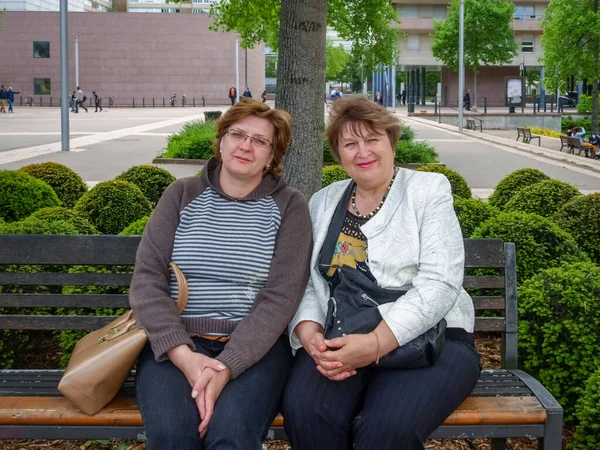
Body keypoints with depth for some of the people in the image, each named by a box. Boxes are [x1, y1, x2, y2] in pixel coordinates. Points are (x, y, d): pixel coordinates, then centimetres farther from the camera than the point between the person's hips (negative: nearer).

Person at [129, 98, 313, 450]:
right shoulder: (182, 195, 8)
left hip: (255, 346, -1)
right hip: (176, 343, 1)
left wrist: (227, 366, -20)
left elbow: (281, 297, -6)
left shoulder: (288, 206, 4)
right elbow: (147, 279, -1)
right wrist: (183, 355, -16)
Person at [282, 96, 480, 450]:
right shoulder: (323, 202, 15)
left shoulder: (429, 190, 2)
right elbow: (306, 280, 8)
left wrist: (377, 343, -24)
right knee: (305, 413, -28)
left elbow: (439, 283, -11)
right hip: (340, 342, 3)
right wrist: (310, 333, -15)